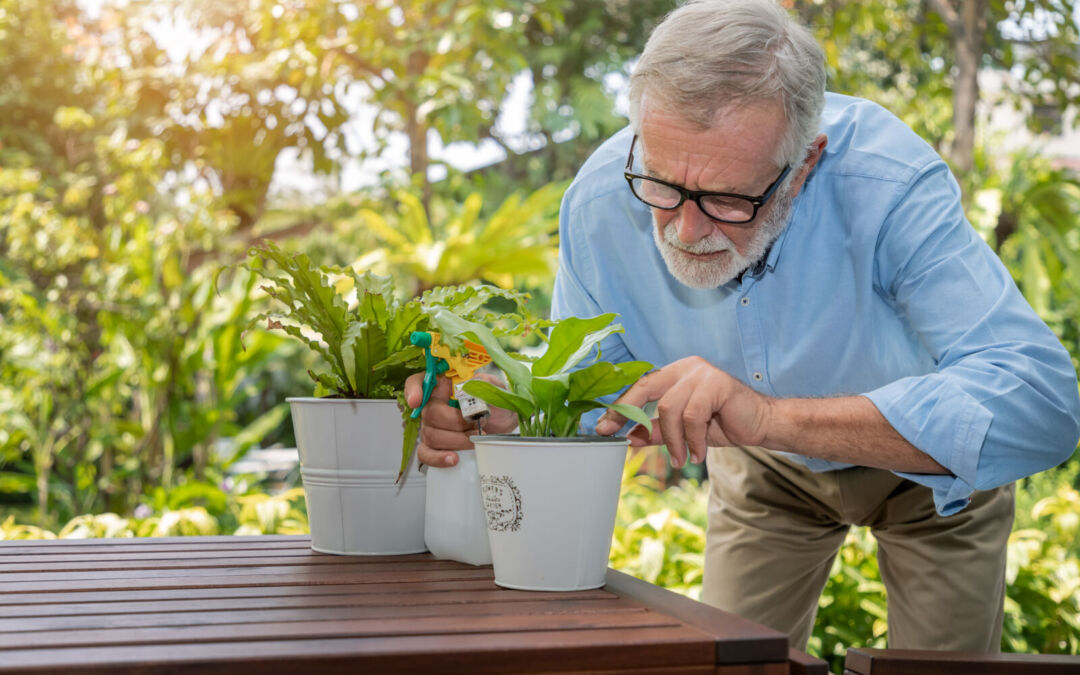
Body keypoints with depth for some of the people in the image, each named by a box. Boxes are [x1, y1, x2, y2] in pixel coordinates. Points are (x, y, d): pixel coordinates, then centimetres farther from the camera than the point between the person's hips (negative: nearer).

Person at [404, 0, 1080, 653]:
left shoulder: (886, 181, -41)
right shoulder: (601, 202, -28)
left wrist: (771, 417, -60)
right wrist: (502, 414, -39)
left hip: (933, 468, -2)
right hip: (768, 469, 3)